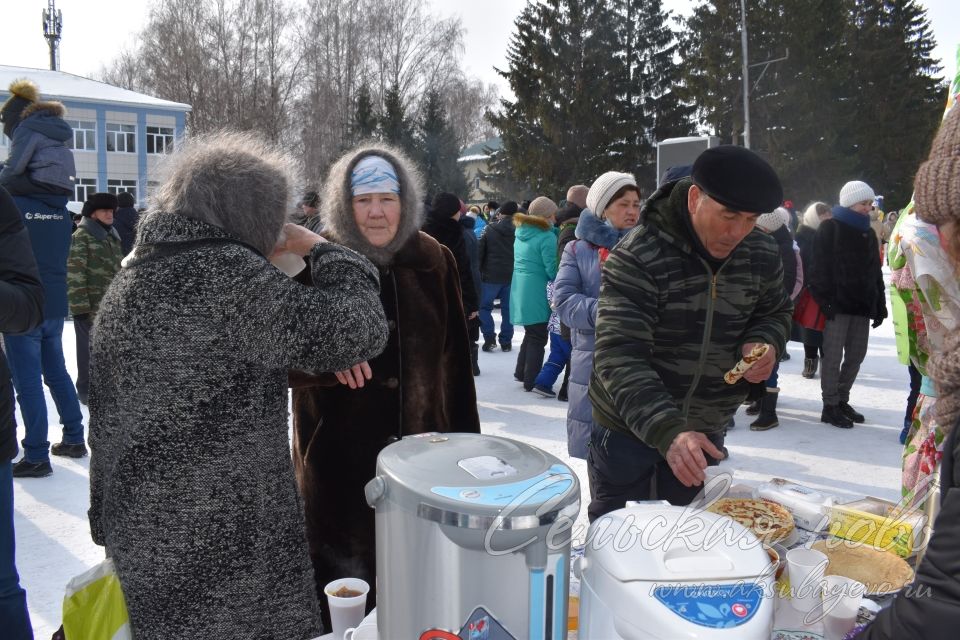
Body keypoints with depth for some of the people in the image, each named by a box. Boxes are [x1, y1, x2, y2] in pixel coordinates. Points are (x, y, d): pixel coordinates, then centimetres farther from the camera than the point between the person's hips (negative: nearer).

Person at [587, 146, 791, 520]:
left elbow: (775, 313, 12)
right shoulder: (635, 259, -25)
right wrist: (667, 432, -44)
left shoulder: (762, 255, -7)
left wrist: (764, 342, -12)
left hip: (704, 433, 5)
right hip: (627, 430, -4)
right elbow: (619, 358, -31)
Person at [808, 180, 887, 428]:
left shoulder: (868, 233, 17)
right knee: (833, 357, -2)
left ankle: (842, 400, 24)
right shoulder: (830, 229, -3)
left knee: (856, 356, 10)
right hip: (837, 304, -7)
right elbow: (820, 268, -10)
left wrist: (880, 304, 12)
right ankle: (830, 406, 5)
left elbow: (875, 272, 18)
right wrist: (825, 300, -17)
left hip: (862, 304, 7)